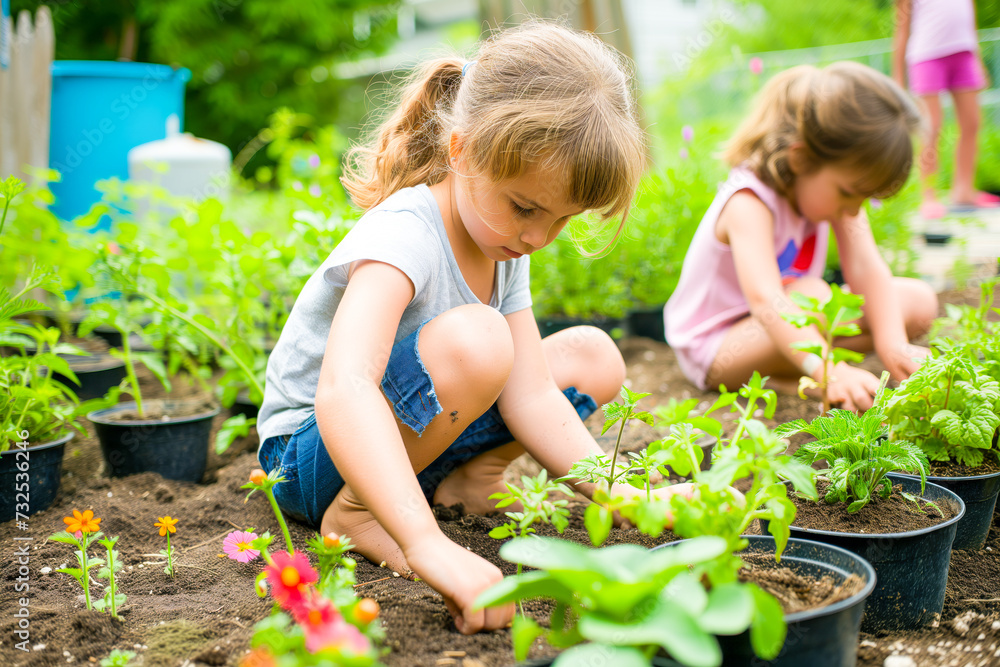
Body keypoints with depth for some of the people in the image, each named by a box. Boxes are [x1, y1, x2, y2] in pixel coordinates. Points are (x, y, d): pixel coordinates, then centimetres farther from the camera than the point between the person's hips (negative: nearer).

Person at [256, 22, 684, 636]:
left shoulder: (504, 241, -5)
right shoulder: (404, 235, -31)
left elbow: (529, 396, -9)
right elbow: (342, 390, -48)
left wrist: (618, 492, -23)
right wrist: (428, 543, -59)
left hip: (410, 436, 8)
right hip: (312, 450, -7)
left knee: (593, 358, -4)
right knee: (473, 338, -36)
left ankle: (468, 478, 6)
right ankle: (354, 512, -18)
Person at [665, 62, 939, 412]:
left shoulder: (831, 186, -10)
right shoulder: (748, 204, -33)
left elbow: (866, 269, -17)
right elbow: (765, 299, -47)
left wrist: (893, 344, -33)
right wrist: (830, 370, -60)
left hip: (784, 328, 9)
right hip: (714, 345, -8)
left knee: (919, 301, -2)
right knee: (813, 296, -38)